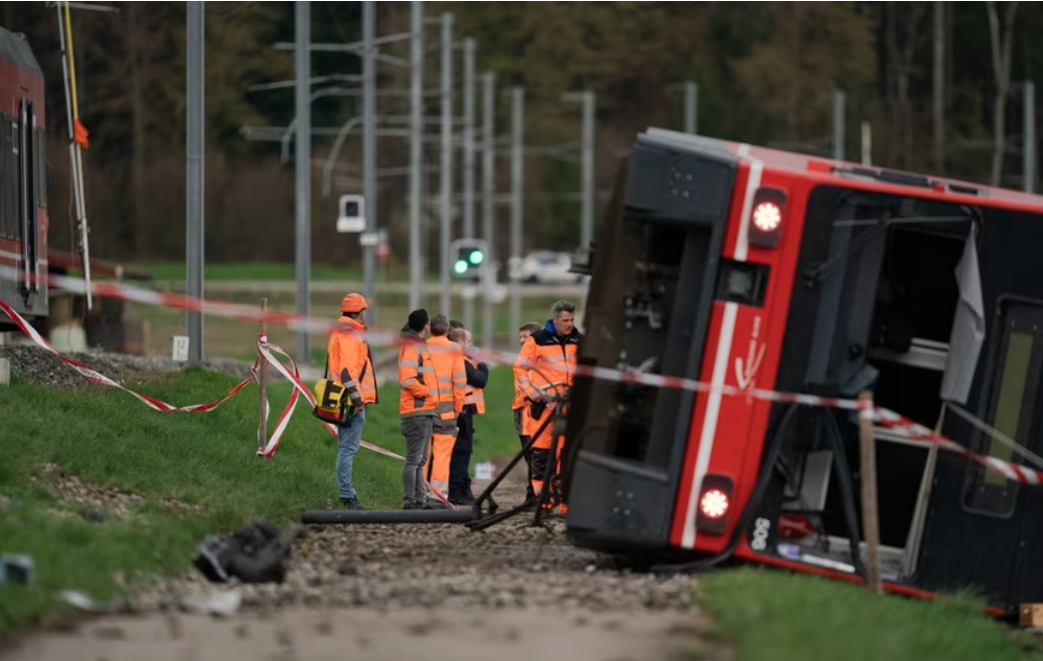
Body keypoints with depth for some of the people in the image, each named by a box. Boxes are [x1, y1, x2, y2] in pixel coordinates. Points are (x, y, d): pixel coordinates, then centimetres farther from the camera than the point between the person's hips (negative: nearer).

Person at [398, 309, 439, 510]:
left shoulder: (420, 346, 20)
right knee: (414, 459, -10)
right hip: (417, 411, -11)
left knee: (419, 460, 13)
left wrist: (431, 396, 13)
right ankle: (410, 501, -11)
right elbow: (407, 380, -22)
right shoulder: (411, 348, -12)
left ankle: (419, 500, 18)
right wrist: (427, 393, -15)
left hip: (425, 411, 11)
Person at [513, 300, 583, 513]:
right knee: (541, 452, -3)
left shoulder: (579, 341, 9)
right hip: (543, 404, -3)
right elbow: (520, 368, 1)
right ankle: (541, 497, 1)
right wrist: (531, 391, -8)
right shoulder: (537, 340, -1)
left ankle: (563, 496, 6)